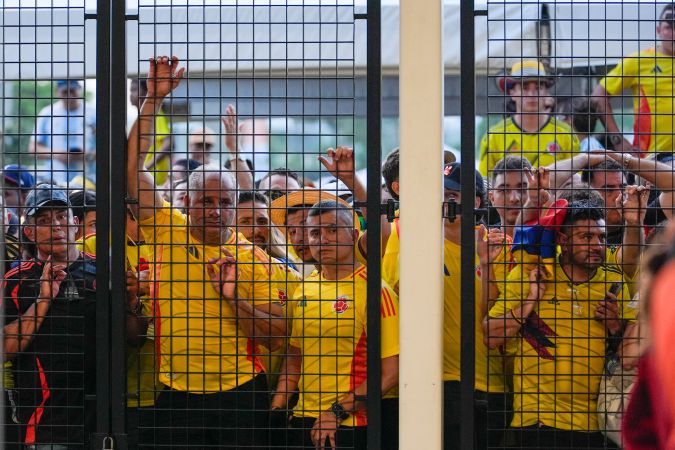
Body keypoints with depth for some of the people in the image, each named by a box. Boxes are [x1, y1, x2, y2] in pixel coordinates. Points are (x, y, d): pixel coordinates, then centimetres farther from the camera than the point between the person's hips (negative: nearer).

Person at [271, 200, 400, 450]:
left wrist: (338, 412, -17)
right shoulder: (304, 289, 11)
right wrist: (276, 409, 6)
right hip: (302, 422, 6)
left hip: (351, 425, -6)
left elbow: (390, 372, -14)